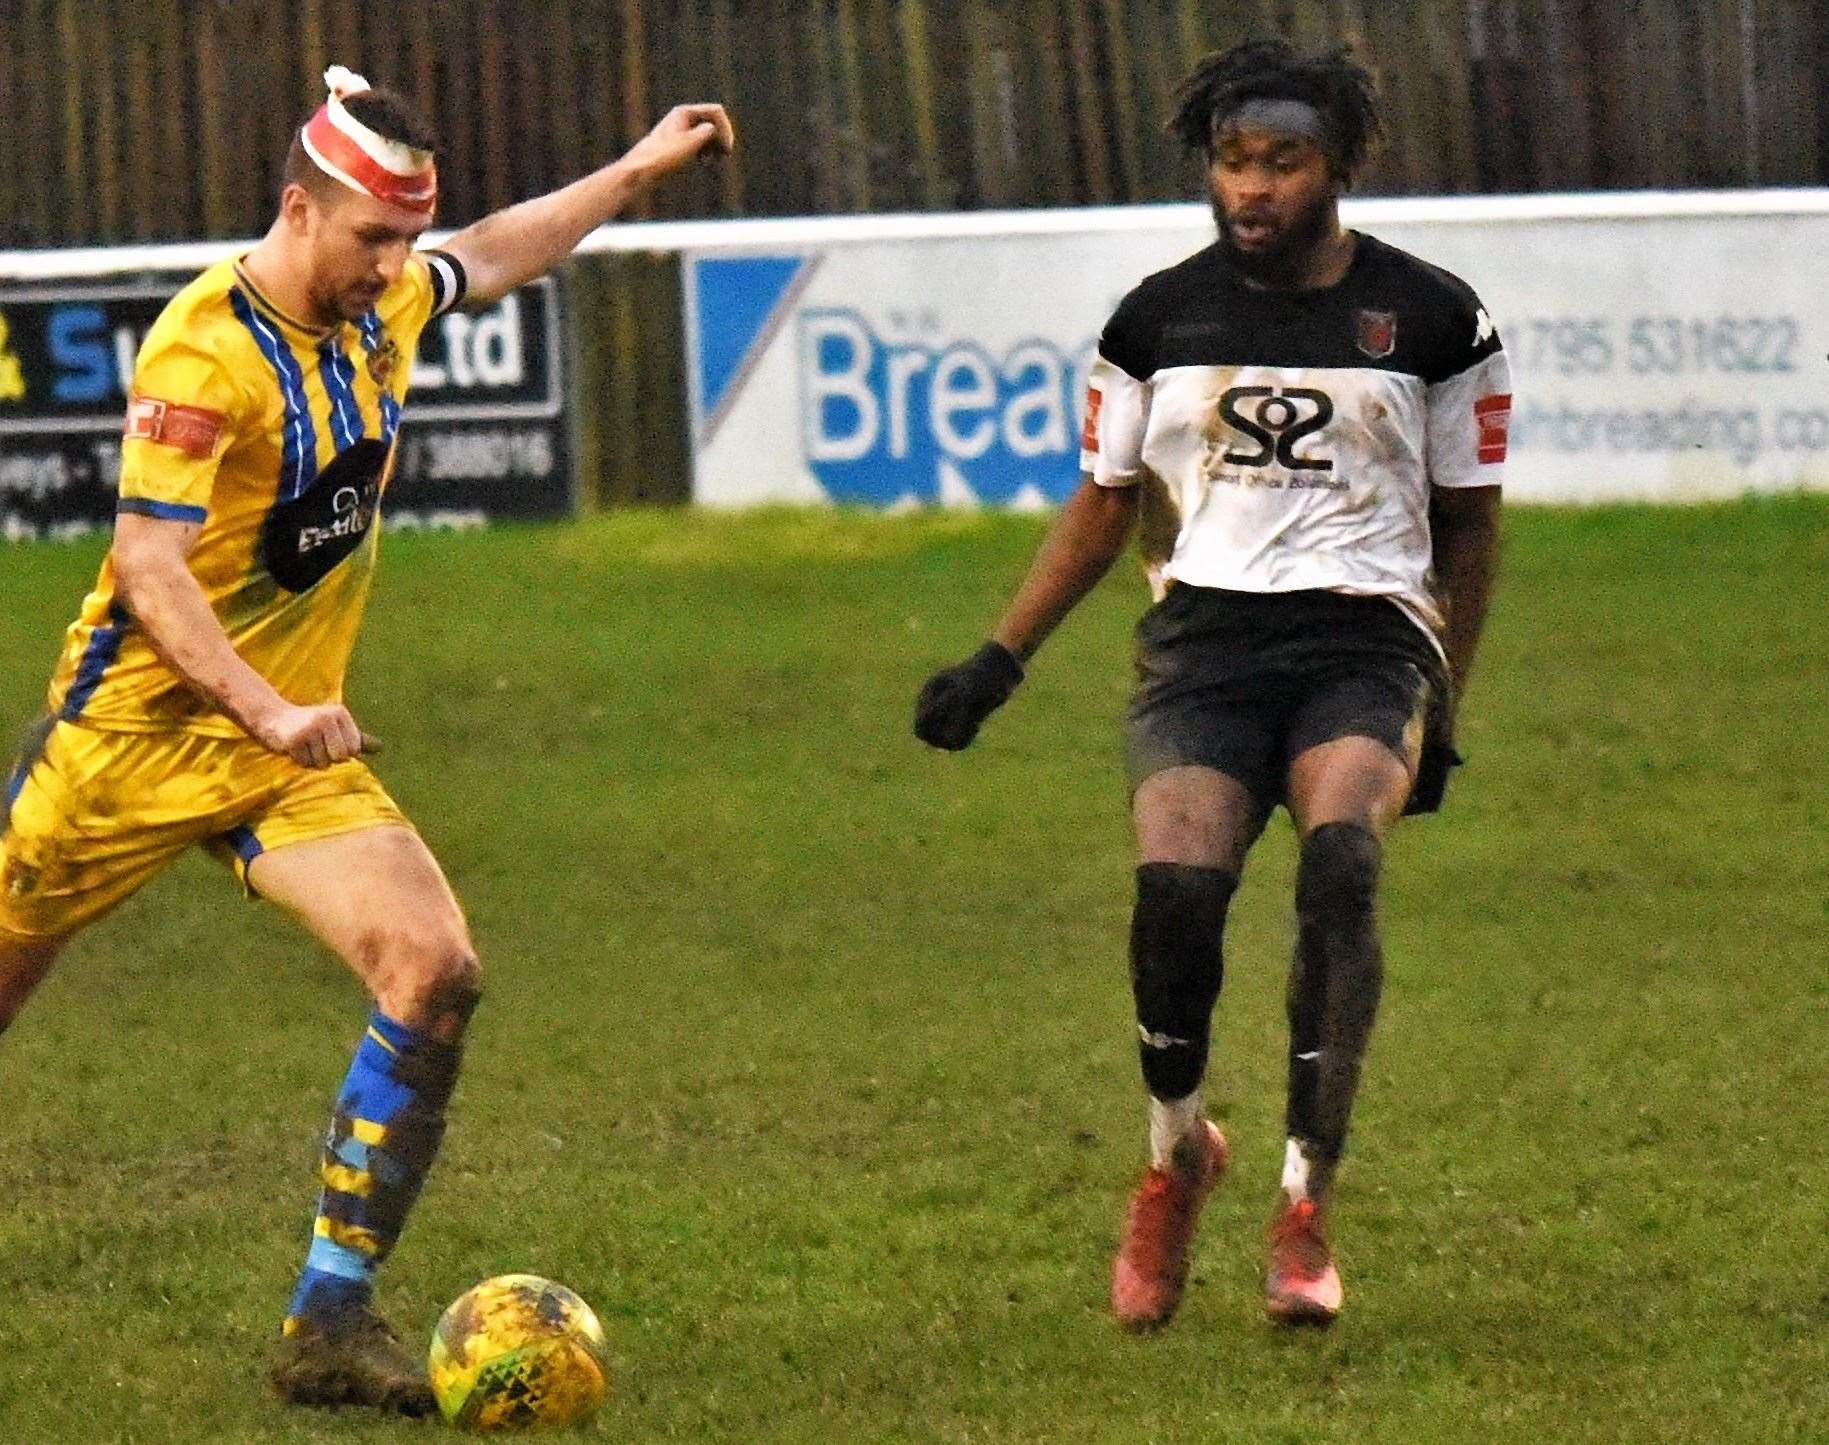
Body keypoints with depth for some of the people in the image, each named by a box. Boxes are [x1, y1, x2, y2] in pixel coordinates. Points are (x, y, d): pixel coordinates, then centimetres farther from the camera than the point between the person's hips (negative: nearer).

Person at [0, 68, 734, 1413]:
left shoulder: (382, 304, 3)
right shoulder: (205, 351, -20)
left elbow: (491, 256, 28)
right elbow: (147, 564, -25)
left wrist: (641, 168, 30)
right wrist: (267, 712, -35)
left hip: (295, 742, 6)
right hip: (138, 736, -6)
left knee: (436, 972, -14)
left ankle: (331, 1324, -11)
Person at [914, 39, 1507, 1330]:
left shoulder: (1432, 319, 5)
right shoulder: (1159, 320, 10)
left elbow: (1468, 521, 14)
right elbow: (1105, 506, 20)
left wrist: (1442, 711, 11)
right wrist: (1001, 659, 11)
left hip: (1365, 641, -1)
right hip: (1205, 640, 1)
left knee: (1343, 865, -31)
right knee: (1176, 888, -25)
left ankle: (1305, 1204, -24)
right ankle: (1176, 1157, 4)